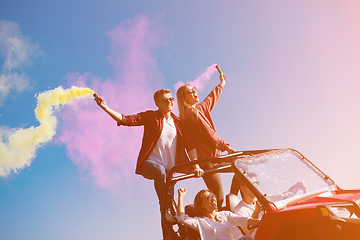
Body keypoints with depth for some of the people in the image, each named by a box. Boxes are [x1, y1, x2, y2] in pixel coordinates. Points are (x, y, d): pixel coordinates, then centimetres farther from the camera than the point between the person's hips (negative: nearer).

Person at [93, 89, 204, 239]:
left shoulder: (178, 122, 12)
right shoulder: (151, 116, 3)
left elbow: (189, 145, 7)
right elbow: (126, 120, -9)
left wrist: (196, 165, -8)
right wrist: (106, 108, -22)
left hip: (169, 168, 4)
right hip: (150, 162, -4)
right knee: (160, 171, -37)